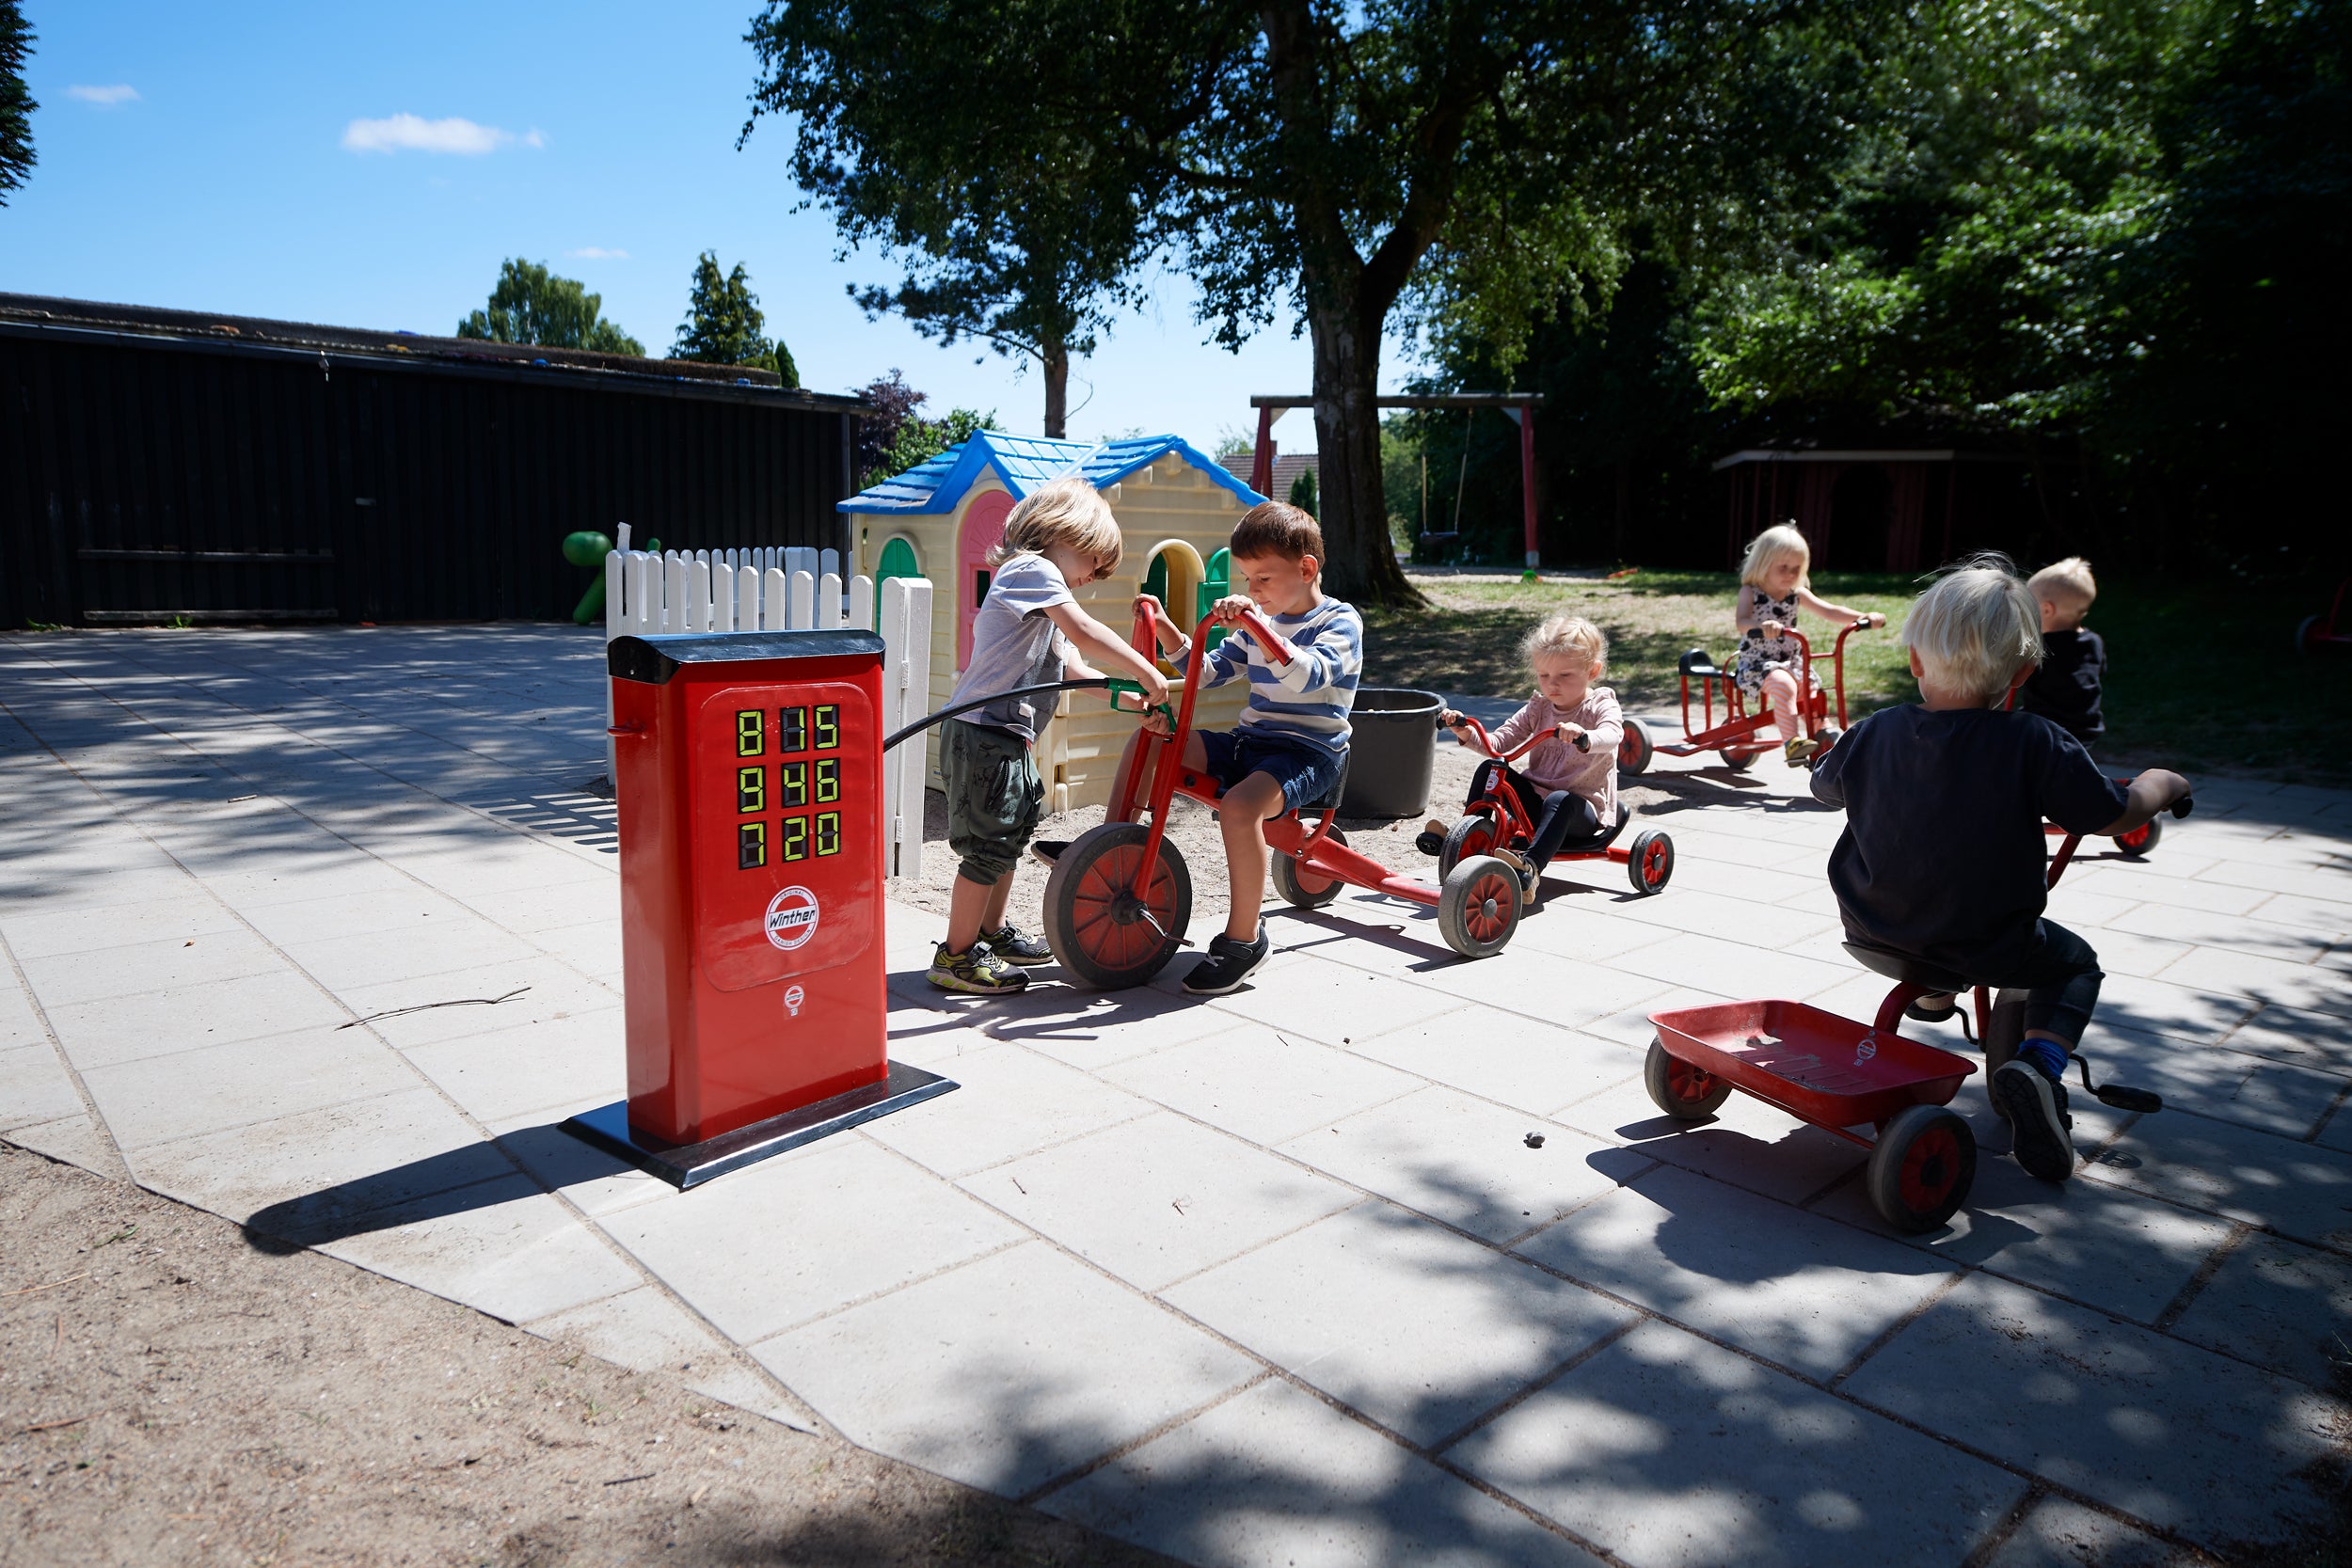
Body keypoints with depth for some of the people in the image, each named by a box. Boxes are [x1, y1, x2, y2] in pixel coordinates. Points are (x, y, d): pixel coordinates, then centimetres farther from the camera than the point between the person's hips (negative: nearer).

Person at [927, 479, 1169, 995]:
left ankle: (994, 932, 36)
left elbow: (1071, 666, 14)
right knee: (988, 846, -5)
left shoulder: (1036, 587, 23)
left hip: (1008, 739, 11)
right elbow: (1084, 632, -23)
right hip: (985, 734, -11)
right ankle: (956, 956, 5)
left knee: (1014, 830, 22)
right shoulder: (1032, 569, -9)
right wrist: (1145, 672, -19)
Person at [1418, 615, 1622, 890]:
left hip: (1585, 808, -5)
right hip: (1535, 795, 5)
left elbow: (1611, 736, -32)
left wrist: (1583, 737, -54)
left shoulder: (1601, 706, -7)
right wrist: (1466, 733, -17)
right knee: (1488, 769, -10)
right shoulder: (1539, 707, 8)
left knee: (1560, 801, -38)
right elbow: (1498, 744, 1)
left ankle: (1531, 866, -55)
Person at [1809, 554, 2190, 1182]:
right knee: (2075, 964, 24)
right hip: (1985, 947, -4)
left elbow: (1824, 785, 10)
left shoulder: (1872, 735, -10)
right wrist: (2159, 784, 11)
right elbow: (2117, 816, -11)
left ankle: (1930, 992, 49)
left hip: (1873, 928, 4)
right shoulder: (2034, 745, -20)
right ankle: (2038, 1061, -2)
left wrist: (1833, 751, 32)